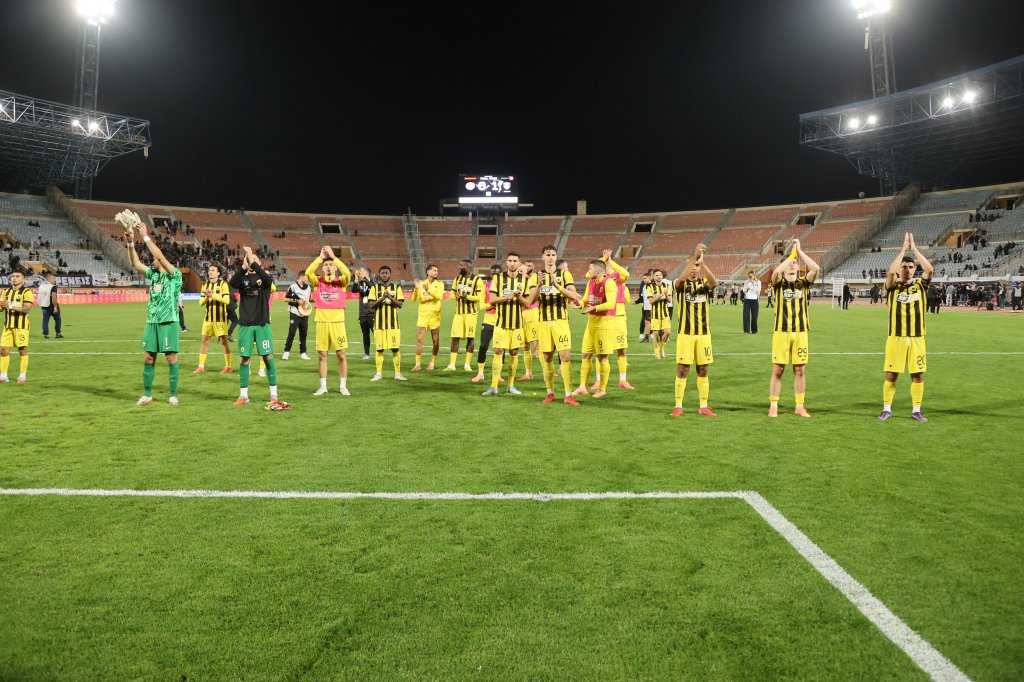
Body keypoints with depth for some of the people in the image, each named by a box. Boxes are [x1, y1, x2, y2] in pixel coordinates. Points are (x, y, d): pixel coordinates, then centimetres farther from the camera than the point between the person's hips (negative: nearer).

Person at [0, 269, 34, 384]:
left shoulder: (26, 292, -4)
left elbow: (26, 309, -15)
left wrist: (11, 306, -26)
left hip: (21, 326, -5)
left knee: (23, 350, -1)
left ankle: (22, 376, 8)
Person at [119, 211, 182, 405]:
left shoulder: (174, 275, -7)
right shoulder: (153, 274, 12)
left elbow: (159, 256, -19)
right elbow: (136, 264, 6)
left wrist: (145, 236, -19)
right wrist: (130, 243, -6)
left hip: (168, 322, -6)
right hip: (151, 322, 6)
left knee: (171, 357, -2)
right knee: (148, 357, 6)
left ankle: (173, 394, 7)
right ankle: (147, 394, 14)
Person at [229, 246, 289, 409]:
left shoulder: (264, 278, 3)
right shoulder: (243, 278, 6)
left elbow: (267, 278, -22)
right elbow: (232, 283, -17)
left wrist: (253, 261, -29)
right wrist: (243, 267, -30)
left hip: (262, 324, -1)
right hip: (245, 324, 1)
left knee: (268, 357, -3)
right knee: (244, 359, 4)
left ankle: (274, 396, 2)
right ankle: (243, 395, 14)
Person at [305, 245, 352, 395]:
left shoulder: (341, 282, 3)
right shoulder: (318, 282, 6)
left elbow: (347, 273, -18)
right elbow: (308, 272, -14)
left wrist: (333, 256, -16)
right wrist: (320, 257, -13)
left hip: (338, 322, -1)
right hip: (322, 322, 1)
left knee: (342, 355, 1)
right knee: (322, 355, 6)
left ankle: (343, 386, 13)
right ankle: (323, 387, 16)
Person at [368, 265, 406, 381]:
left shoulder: (396, 288, 5)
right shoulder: (374, 288, 5)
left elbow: (400, 304, -3)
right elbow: (371, 305, -3)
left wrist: (391, 298, -18)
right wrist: (381, 298, -18)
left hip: (393, 323, 0)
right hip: (379, 323, 0)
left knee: (396, 348, -1)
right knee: (379, 349, 3)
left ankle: (398, 373, 7)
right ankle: (379, 373, 12)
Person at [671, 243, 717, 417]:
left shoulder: (704, 283, 4)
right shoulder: (681, 284, -1)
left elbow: (714, 283, -20)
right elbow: (681, 278, -27)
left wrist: (702, 261, -32)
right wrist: (694, 256, -35)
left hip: (704, 333, 3)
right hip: (685, 333, -2)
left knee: (703, 370, 8)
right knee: (682, 369, -1)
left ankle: (704, 406, 16)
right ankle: (678, 406, 8)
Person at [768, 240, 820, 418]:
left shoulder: (803, 282, 7)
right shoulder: (779, 283, 2)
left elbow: (816, 269, -11)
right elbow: (776, 271, -21)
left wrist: (800, 251, -8)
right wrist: (792, 254, -12)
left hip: (800, 332, 2)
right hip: (781, 332, -2)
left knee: (800, 370, 6)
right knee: (777, 370, 1)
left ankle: (799, 406, 15)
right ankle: (773, 406, 9)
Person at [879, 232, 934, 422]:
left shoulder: (920, 285, 7)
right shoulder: (893, 287, 2)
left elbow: (930, 269, -10)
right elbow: (890, 271, -18)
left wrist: (914, 248, -6)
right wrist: (904, 247, -11)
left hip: (916, 338, 2)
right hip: (896, 337, -2)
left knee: (918, 375, 4)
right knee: (891, 374, 1)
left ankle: (916, 410, 16)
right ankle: (887, 409, 12)